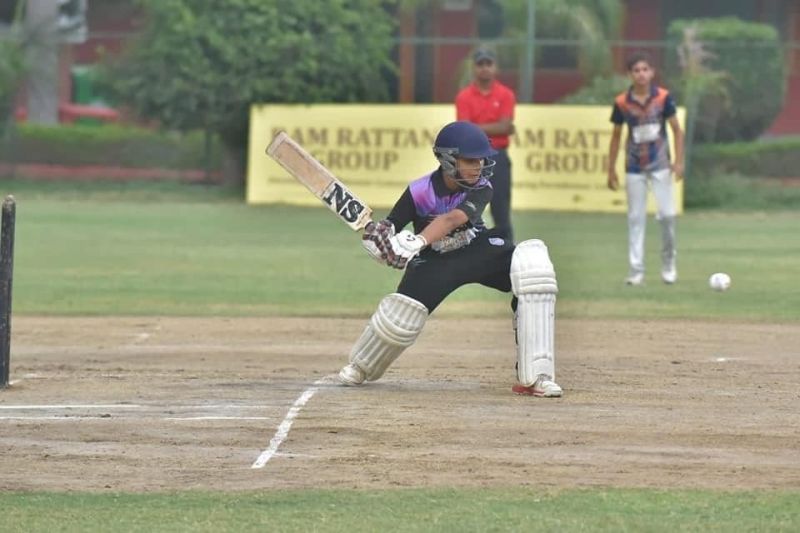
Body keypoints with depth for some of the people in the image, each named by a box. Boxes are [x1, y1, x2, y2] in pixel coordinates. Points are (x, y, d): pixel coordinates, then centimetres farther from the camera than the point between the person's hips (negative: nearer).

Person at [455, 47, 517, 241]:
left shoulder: (506, 95, 2)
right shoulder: (464, 97, 1)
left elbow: (505, 127, -9)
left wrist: (478, 128, -9)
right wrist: (495, 127, -11)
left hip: (498, 158, 0)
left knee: (502, 213, 1)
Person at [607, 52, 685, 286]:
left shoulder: (663, 97, -7)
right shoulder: (622, 103, -5)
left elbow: (677, 130, 0)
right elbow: (616, 137, 7)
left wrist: (679, 161, -8)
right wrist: (611, 169, 8)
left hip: (660, 165, -1)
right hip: (634, 168, 1)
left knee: (667, 214, -9)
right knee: (636, 218, 2)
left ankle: (668, 262, 12)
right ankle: (636, 270, 5)